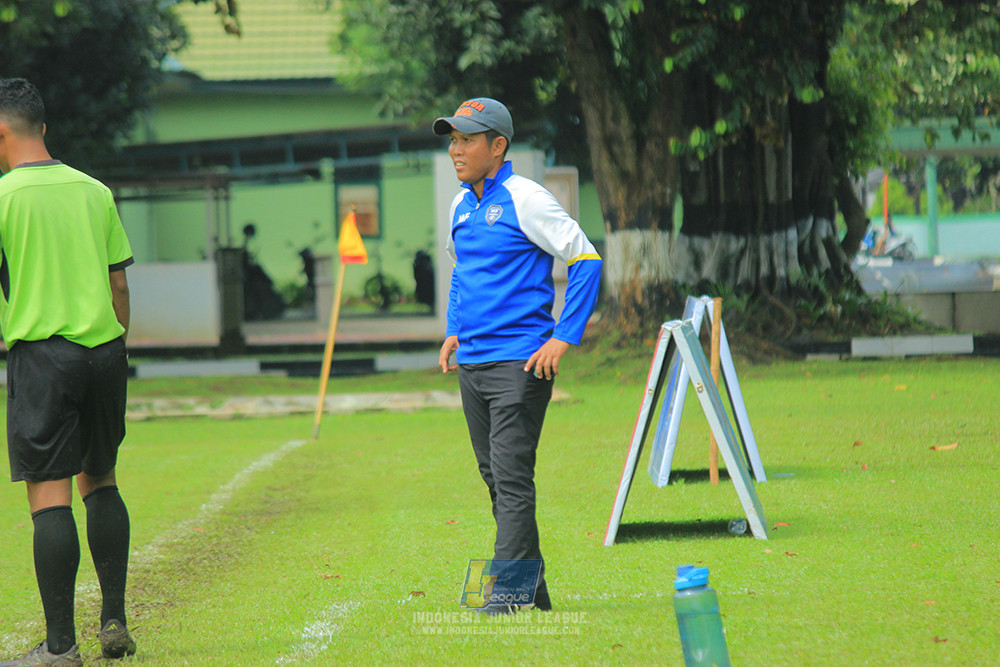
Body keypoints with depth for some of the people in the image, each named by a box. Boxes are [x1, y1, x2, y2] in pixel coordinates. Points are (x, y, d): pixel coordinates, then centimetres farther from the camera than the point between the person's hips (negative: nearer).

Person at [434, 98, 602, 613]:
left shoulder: (524, 199, -9)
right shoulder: (460, 207, 13)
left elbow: (586, 260, -10)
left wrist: (564, 339, -14)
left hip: (519, 363, -8)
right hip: (471, 366, 8)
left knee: (512, 480, -11)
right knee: (495, 479, 10)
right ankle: (532, 588, 18)